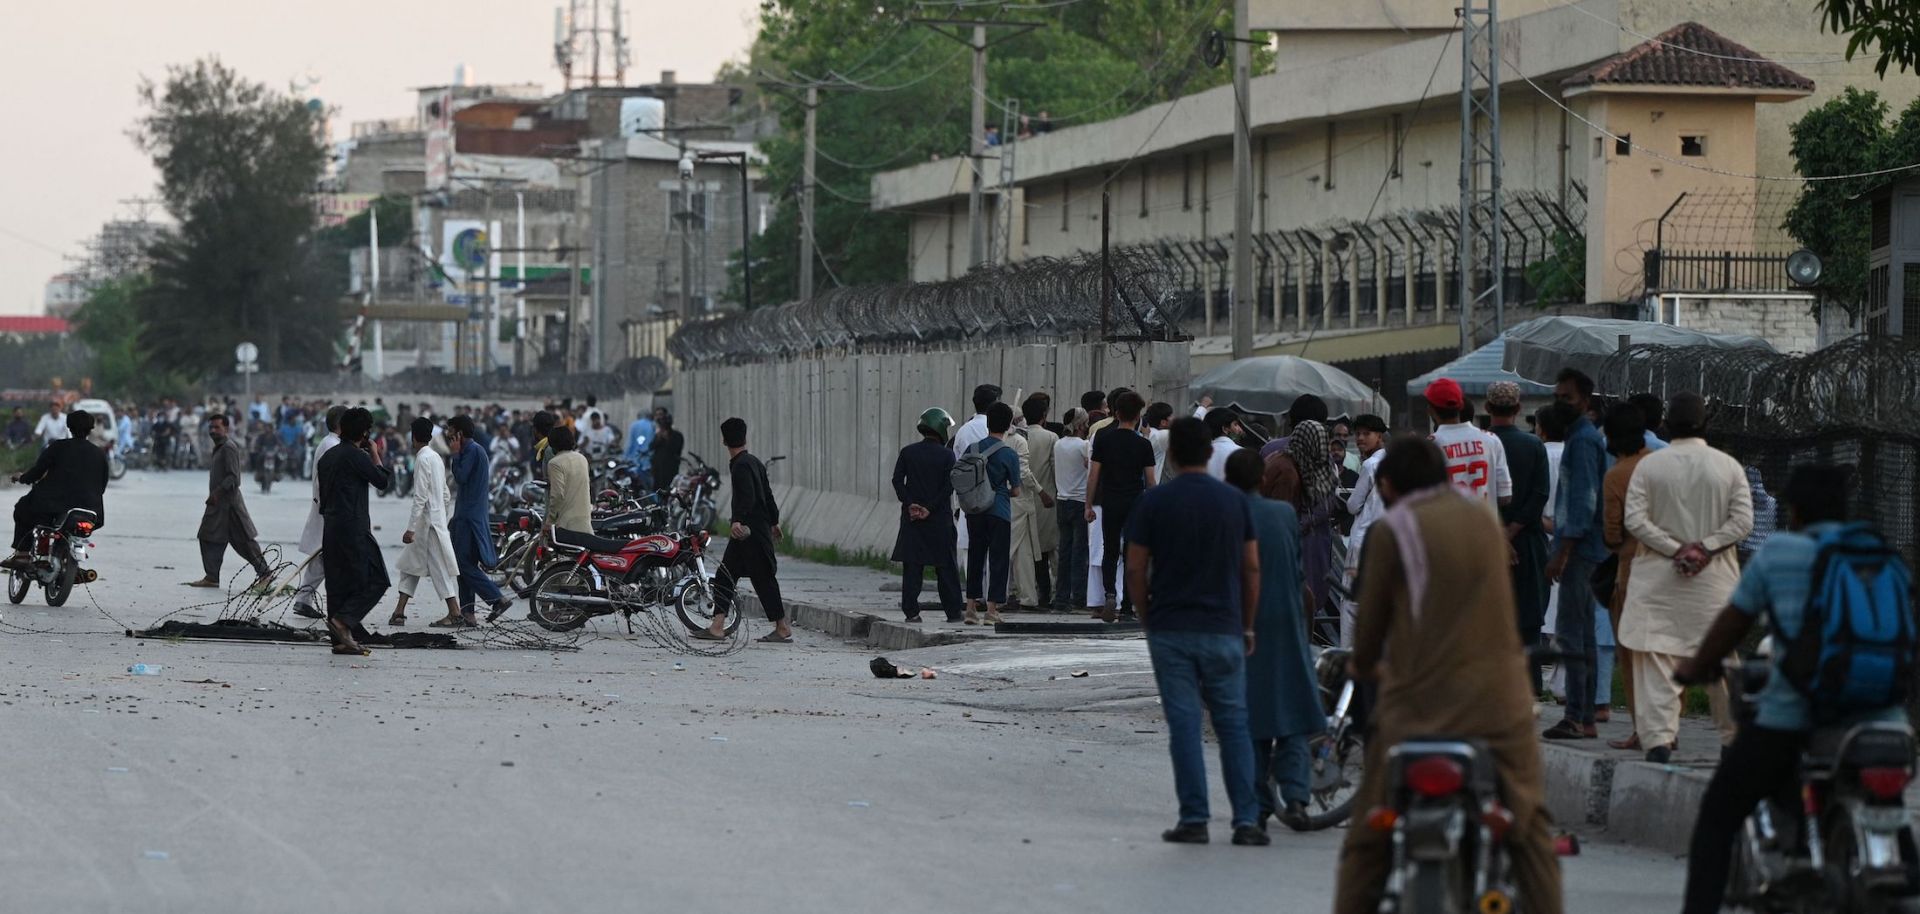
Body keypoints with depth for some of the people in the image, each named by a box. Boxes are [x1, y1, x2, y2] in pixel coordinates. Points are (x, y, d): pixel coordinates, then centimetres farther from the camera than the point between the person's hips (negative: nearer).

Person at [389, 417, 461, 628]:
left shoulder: (422, 460, -15)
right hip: (437, 519, 9)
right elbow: (446, 494, 17)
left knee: (439, 567, -5)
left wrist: (411, 529, -19)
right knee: (410, 564, 12)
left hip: (428, 523, -9)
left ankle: (454, 613, -4)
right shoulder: (436, 458, 12)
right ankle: (399, 612, 11)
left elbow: (420, 498, -20)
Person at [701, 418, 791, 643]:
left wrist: (738, 521, -40)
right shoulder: (754, 462, 14)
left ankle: (783, 629, 1)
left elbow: (747, 496, -28)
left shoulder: (741, 465, -14)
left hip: (751, 531, -9)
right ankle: (717, 627, 2)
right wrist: (774, 521, 33)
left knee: (763, 578, -4)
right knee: (725, 575, 6)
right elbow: (767, 494, 22)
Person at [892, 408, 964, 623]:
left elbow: (897, 480, -2)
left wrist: (910, 504, -4)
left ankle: (911, 610, -2)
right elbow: (949, 486, -11)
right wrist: (930, 508, -9)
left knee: (912, 565, 4)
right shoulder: (946, 455, -4)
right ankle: (953, 612, 6)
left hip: (911, 517, 2)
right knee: (945, 566, 5)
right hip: (939, 518, -2)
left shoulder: (908, 452, 4)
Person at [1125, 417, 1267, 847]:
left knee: (1184, 725, 1)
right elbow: (1252, 568, 5)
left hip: (1170, 630, -1)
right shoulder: (1235, 501, 3)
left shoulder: (1153, 502, -3)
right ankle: (1246, 819, -1)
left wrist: (1146, 620, 10)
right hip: (1223, 630, 1)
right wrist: (1248, 625, 14)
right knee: (1233, 724, 6)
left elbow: (1135, 571, -3)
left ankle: (1194, 819, -1)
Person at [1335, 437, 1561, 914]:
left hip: (1419, 705, -3)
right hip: (1499, 695, 3)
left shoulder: (1392, 530, -3)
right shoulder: (1484, 517, 12)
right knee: (1530, 826, 10)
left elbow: (1372, 618, 2)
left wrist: (1363, 665, 24)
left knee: (1368, 838, 5)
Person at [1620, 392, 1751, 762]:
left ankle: (1658, 738, -14)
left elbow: (1635, 520, -8)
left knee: (1656, 655, -3)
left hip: (1657, 576, -1)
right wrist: (1706, 546, -9)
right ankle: (1733, 738, 21)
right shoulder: (1729, 467, 1)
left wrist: (1674, 548, -9)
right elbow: (1743, 521, -6)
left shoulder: (1649, 466, -1)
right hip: (1714, 578, 1)